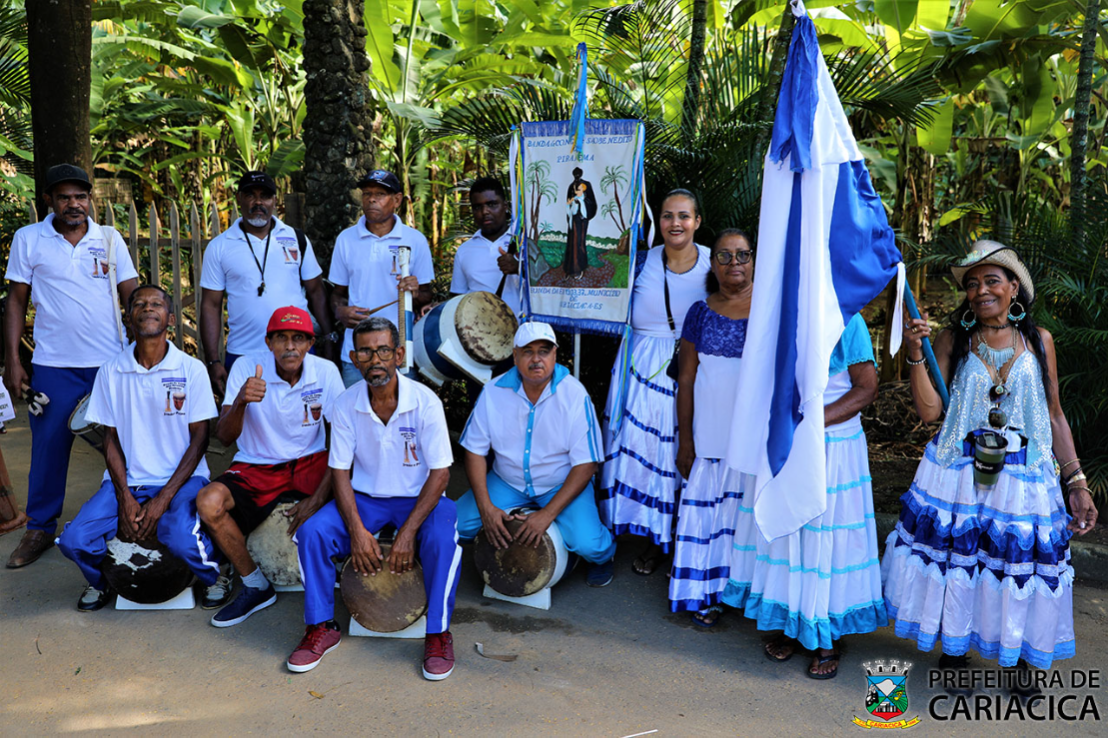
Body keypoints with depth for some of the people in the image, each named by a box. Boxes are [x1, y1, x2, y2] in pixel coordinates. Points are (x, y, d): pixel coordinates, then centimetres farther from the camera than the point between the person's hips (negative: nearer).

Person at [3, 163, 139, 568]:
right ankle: (40, 528, 20)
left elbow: (133, 296, 6)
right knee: (49, 447, 5)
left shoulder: (110, 239, 6)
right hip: (54, 365, 0)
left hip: (112, 361, 1)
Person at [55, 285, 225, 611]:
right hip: (126, 480, 3)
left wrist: (163, 499, -12)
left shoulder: (191, 369, -4)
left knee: (183, 541, -30)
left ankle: (212, 575, 5)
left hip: (181, 477, -3)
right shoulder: (111, 372, 4)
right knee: (74, 540, -18)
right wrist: (125, 498, -7)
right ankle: (101, 580, 18)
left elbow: (199, 439, -4)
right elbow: (111, 439, 6)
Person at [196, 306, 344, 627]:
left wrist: (319, 496, -19)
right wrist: (241, 401, -37)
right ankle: (256, 587, -5)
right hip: (256, 468, 0)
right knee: (208, 502, -27)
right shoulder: (246, 367, -11)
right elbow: (224, 437, -15)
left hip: (309, 463, 0)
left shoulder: (325, 371, -9)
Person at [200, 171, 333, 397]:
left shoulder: (297, 239, 8)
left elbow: (316, 292, 10)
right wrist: (213, 362, -2)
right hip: (242, 356, 0)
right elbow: (211, 306, 4)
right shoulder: (219, 247, 5)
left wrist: (329, 339, 2)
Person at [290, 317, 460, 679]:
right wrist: (356, 530, -19)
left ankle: (438, 634, -13)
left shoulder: (425, 402, -16)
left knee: (442, 540, -32)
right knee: (311, 533, -20)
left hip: (418, 499, -3)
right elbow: (340, 471, -4)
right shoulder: (346, 405, -7)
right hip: (365, 499, 3)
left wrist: (407, 533, -23)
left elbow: (439, 473, -15)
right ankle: (321, 628, -1)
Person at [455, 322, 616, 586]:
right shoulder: (494, 392, -11)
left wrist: (547, 514, -26)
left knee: (587, 545, -26)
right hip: (507, 482, 3)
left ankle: (603, 554, 14)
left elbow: (585, 465, -18)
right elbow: (475, 451, -5)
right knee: (458, 523, -16)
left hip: (562, 485, -3)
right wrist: (486, 507, -17)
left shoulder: (574, 394, -19)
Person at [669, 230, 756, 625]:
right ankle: (707, 594, 18)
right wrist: (684, 439, 3)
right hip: (712, 432, 1)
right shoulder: (701, 312, 5)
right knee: (708, 508, 4)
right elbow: (686, 378, 5)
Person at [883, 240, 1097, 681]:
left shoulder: (1038, 340, 5)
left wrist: (1077, 482, 6)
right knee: (955, 559, 2)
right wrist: (915, 354, -18)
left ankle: (1019, 659, 31)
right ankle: (953, 651, 26)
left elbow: (1054, 416, 8)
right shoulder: (953, 339, 1)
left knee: (1021, 560, 6)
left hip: (1024, 477, 1)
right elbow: (929, 409, -7)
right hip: (958, 475, -1)